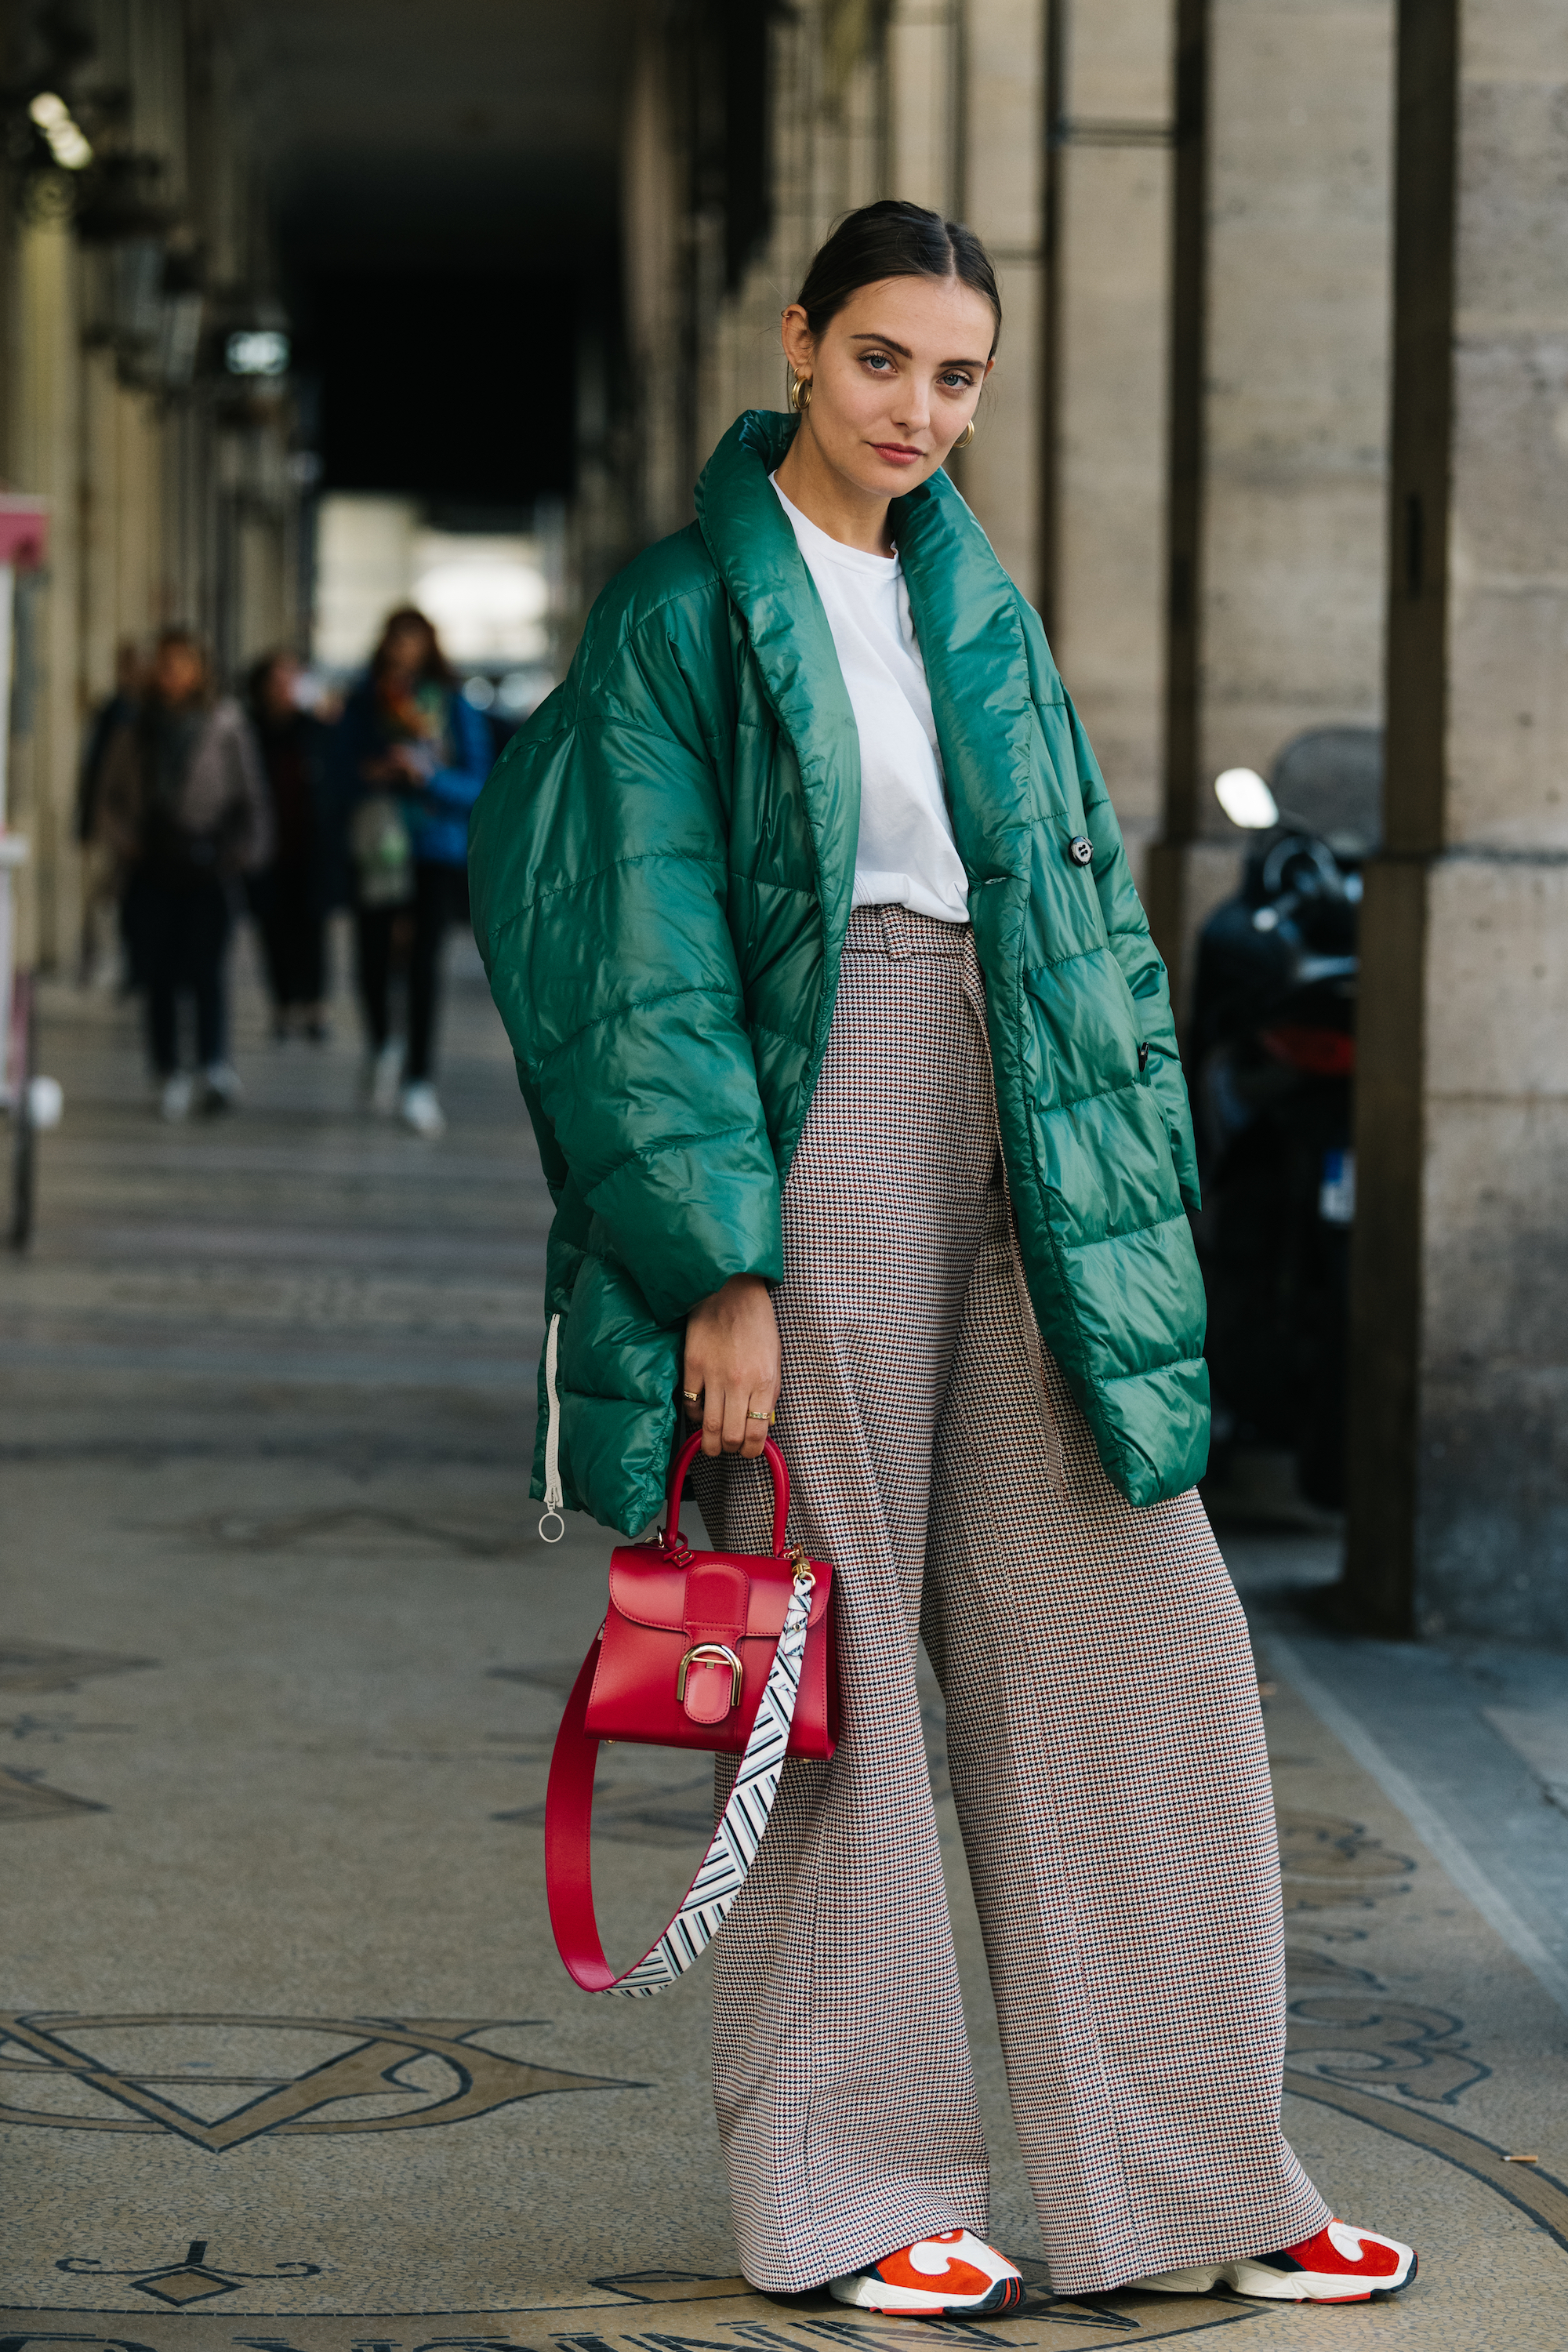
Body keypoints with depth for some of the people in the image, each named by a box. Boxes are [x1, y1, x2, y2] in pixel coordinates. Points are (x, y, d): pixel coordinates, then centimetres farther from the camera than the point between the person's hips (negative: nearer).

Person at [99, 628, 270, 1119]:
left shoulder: (225, 724, 3)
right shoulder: (136, 732, 10)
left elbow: (251, 793, 4)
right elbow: (111, 798, 16)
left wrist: (245, 852, -2)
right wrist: (129, 841, 4)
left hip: (208, 864, -3)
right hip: (153, 869, 3)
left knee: (206, 969, -14)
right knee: (159, 975, 2)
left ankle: (217, 1070, -22)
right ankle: (169, 1076, 6)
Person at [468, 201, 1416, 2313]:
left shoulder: (975, 606, 15)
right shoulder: (689, 611, -4)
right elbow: (650, 957, -9)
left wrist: (1122, 1217, 12)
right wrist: (720, 1260, -16)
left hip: (1004, 1138, 7)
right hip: (817, 1133, -6)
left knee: (1139, 1629, 4)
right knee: (837, 1658, -1)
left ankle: (1184, 2176, 12)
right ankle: (842, 2186, 10)